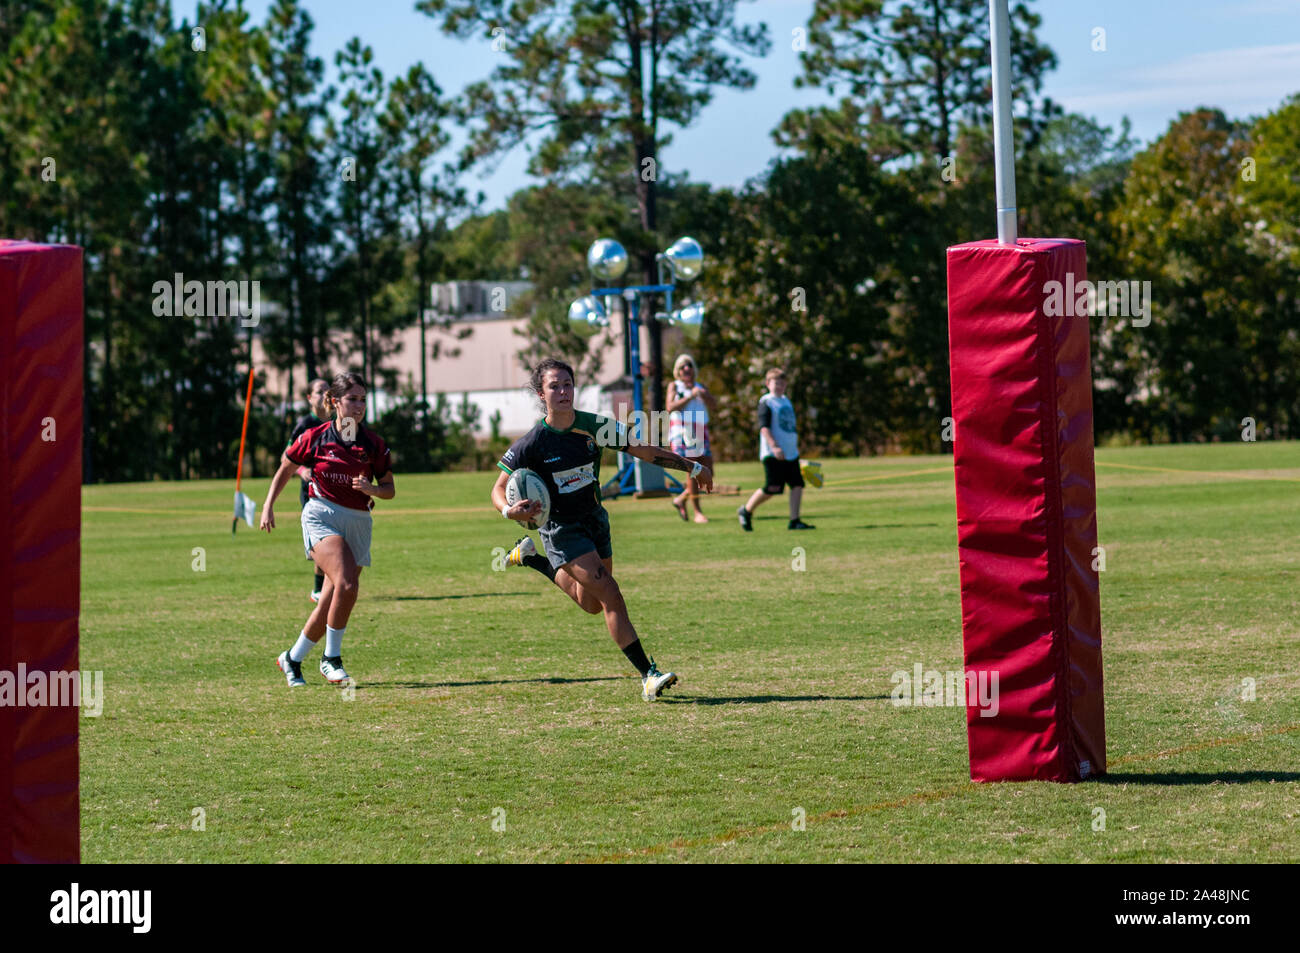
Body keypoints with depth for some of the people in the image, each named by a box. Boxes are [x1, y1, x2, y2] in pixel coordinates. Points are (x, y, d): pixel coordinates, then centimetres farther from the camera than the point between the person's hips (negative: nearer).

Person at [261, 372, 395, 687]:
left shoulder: (374, 444, 3)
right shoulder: (315, 438, -1)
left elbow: (389, 490, 9)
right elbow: (285, 468, 14)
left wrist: (371, 489, -13)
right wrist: (268, 507, 9)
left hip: (358, 522, 3)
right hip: (321, 517, -3)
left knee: (330, 603, 2)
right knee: (346, 585, -26)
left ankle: (292, 658, 23)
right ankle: (332, 658, -11)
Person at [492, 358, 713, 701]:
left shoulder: (594, 427, -9)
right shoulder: (531, 443, -18)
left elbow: (643, 451, 0)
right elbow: (499, 488, -12)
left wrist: (692, 466, 0)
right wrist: (510, 511, -35)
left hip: (595, 519, 5)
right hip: (562, 529, -5)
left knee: (591, 604, 20)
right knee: (610, 596, -17)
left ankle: (530, 558, 39)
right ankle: (648, 675, -15)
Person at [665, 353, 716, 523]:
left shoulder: (700, 387, 20)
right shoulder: (674, 386, 9)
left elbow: (713, 405, 5)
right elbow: (670, 407, -7)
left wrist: (703, 394, -14)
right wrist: (690, 396, -14)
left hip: (700, 432, 5)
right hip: (681, 431, -5)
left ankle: (681, 499, 17)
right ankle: (697, 512, -7)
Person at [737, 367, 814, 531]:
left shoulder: (786, 401, 19)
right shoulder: (766, 402, -6)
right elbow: (764, 427, -16)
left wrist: (795, 447, 29)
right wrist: (774, 446, -26)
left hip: (790, 453, 8)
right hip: (772, 455, -8)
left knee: (797, 484, -3)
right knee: (772, 488, -9)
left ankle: (795, 521, 0)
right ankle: (746, 511, 10)